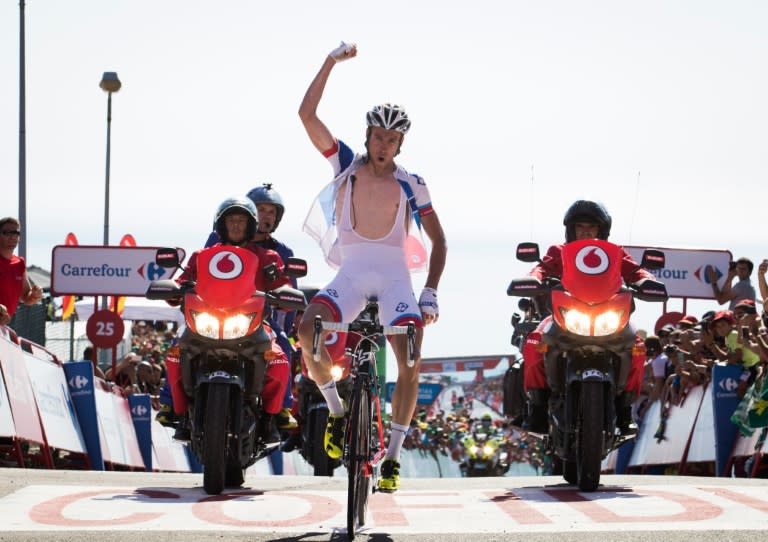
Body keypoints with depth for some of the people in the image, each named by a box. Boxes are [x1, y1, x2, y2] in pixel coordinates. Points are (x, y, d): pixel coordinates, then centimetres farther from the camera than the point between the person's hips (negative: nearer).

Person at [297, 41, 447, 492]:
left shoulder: (411, 185, 3)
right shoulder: (346, 163, 4)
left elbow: (438, 240, 9)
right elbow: (307, 114, -5)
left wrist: (430, 292, -2)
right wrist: (332, 62, -9)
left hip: (394, 274, 0)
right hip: (351, 272, 0)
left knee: (410, 364, -19)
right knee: (308, 331, -27)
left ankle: (393, 456, -3)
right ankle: (337, 412, -3)